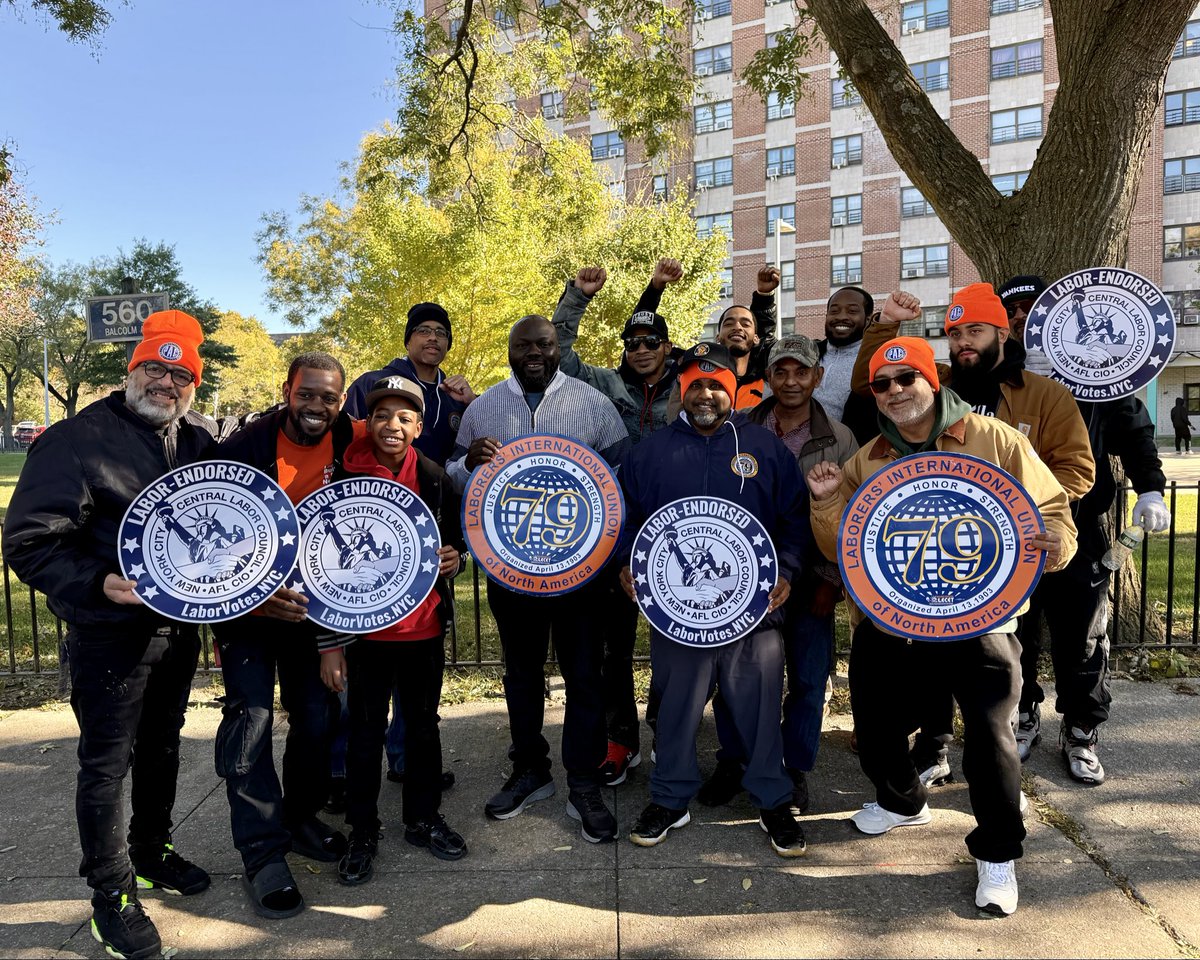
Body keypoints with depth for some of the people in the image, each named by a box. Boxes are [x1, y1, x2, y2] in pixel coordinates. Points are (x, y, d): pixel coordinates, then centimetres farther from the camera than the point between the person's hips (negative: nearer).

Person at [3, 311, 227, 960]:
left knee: (162, 744, 21)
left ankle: (152, 851, 42)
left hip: (180, 626, 6)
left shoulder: (203, 440, 2)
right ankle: (111, 893, 24)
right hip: (110, 632, -5)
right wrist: (98, 585, -29)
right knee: (108, 761, 7)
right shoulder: (78, 439, -14)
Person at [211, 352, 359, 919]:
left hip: (312, 602, 4)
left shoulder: (345, 442, -7)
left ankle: (301, 817, 31)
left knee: (317, 714, 8)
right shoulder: (246, 448, -16)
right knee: (250, 718, -8)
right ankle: (263, 854, 5)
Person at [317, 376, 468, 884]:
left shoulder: (434, 479, -1)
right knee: (366, 734, 10)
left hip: (425, 627, 3)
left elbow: (453, 539, 14)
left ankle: (424, 818, 34)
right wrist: (330, 642, -7)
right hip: (365, 629, -2)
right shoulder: (346, 478, -7)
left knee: (423, 725, 16)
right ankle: (363, 832, 27)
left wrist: (454, 558, -12)